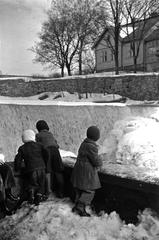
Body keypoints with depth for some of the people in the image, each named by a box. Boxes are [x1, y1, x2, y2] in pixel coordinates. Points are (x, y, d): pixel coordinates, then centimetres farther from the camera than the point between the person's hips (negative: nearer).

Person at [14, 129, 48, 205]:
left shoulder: (22, 148, 6)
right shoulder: (39, 145, 8)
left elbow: (18, 160, 2)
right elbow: (46, 156, 8)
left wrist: (17, 169, 15)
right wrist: (44, 165, 20)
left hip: (31, 170, -1)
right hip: (41, 168, 1)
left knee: (32, 184, 20)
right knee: (41, 185, 16)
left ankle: (31, 191, -6)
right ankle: (39, 195, -4)